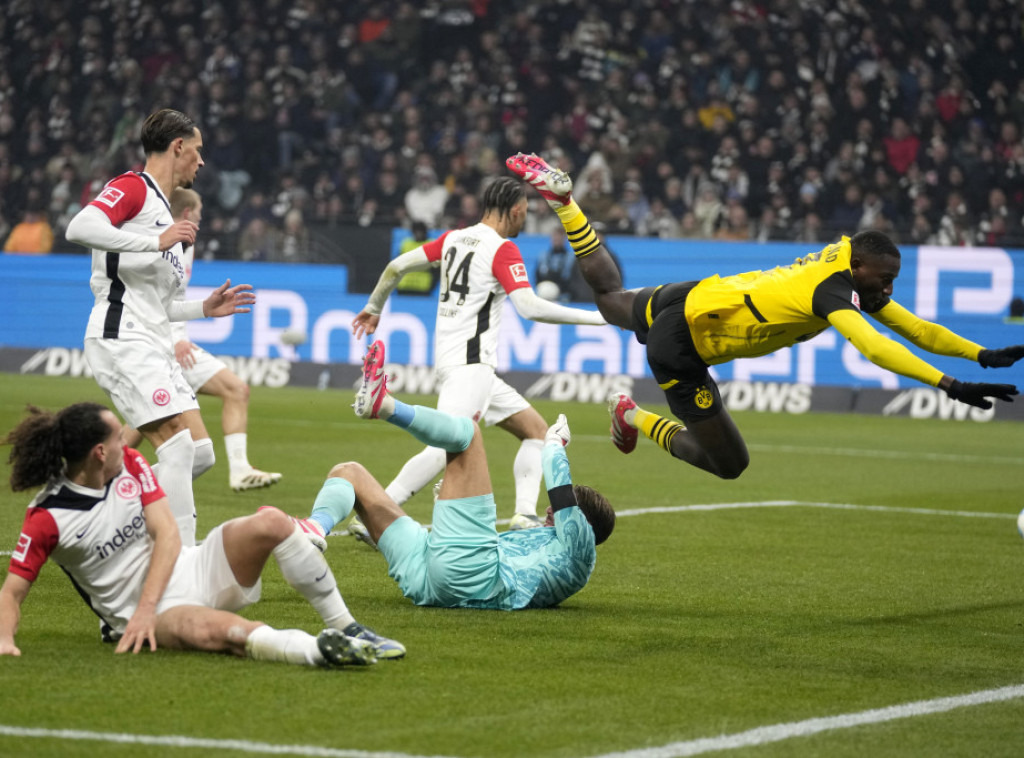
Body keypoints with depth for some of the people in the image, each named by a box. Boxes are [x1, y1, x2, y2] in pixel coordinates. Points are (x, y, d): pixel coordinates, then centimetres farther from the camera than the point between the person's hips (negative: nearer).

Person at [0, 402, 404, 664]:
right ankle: (320, 651, -61)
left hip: (192, 569, 6)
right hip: (151, 612, -6)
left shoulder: (130, 464, 4)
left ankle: (347, 630, -15)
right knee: (218, 630, -40)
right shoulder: (47, 518, -11)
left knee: (271, 522, -19)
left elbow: (167, 534, -4)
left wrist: (145, 605, -17)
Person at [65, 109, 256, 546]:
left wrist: (205, 309, 19)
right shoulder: (133, 188, -3)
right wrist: (156, 241, -25)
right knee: (177, 446, -17)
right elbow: (79, 228, -24)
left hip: (153, 347, 10)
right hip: (121, 341, -10)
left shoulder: (163, 210, 26)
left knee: (200, 454, 4)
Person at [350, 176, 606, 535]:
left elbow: (397, 266, 16)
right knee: (449, 447, -21)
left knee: (536, 430, 11)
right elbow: (530, 307, -19)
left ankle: (525, 518, -2)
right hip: (469, 364, -9)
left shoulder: (454, 239, 14)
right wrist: (596, 317, -14)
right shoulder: (502, 250, -8)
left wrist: (374, 308, 32)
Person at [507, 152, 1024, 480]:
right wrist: (950, 386, -50)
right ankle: (634, 417, 11)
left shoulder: (854, 276, -4)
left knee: (610, 299, 38)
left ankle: (561, 199, 34)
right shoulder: (832, 290, -30)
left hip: (686, 300, 9)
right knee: (728, 465, -2)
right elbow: (874, 347, -44)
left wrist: (982, 354, -11)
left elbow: (917, 328, -1)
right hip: (680, 346, -9)